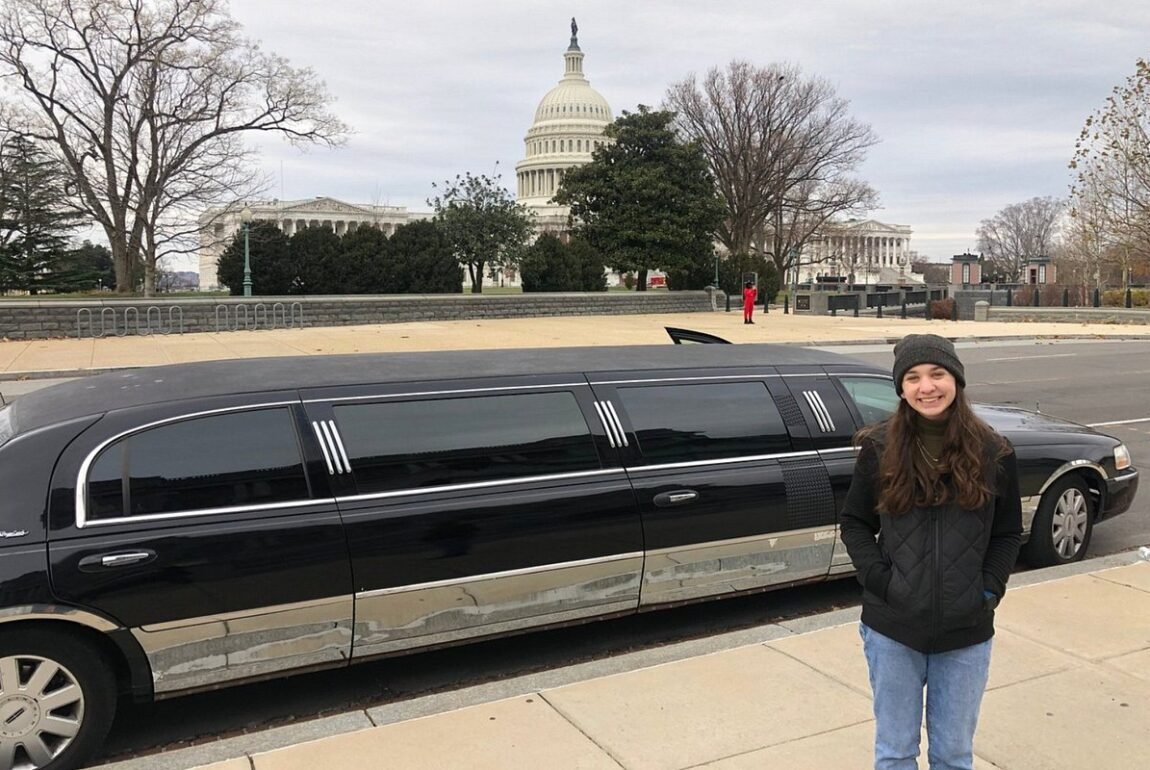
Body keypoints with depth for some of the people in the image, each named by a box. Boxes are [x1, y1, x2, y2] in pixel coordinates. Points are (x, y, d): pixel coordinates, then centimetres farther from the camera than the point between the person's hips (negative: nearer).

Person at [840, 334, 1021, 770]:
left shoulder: (993, 453, -3)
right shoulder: (879, 448, -6)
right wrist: (879, 580, -11)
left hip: (966, 633, 1)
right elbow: (854, 523, 1)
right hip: (892, 629, -1)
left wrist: (988, 591, -7)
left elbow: (1008, 534, 5)